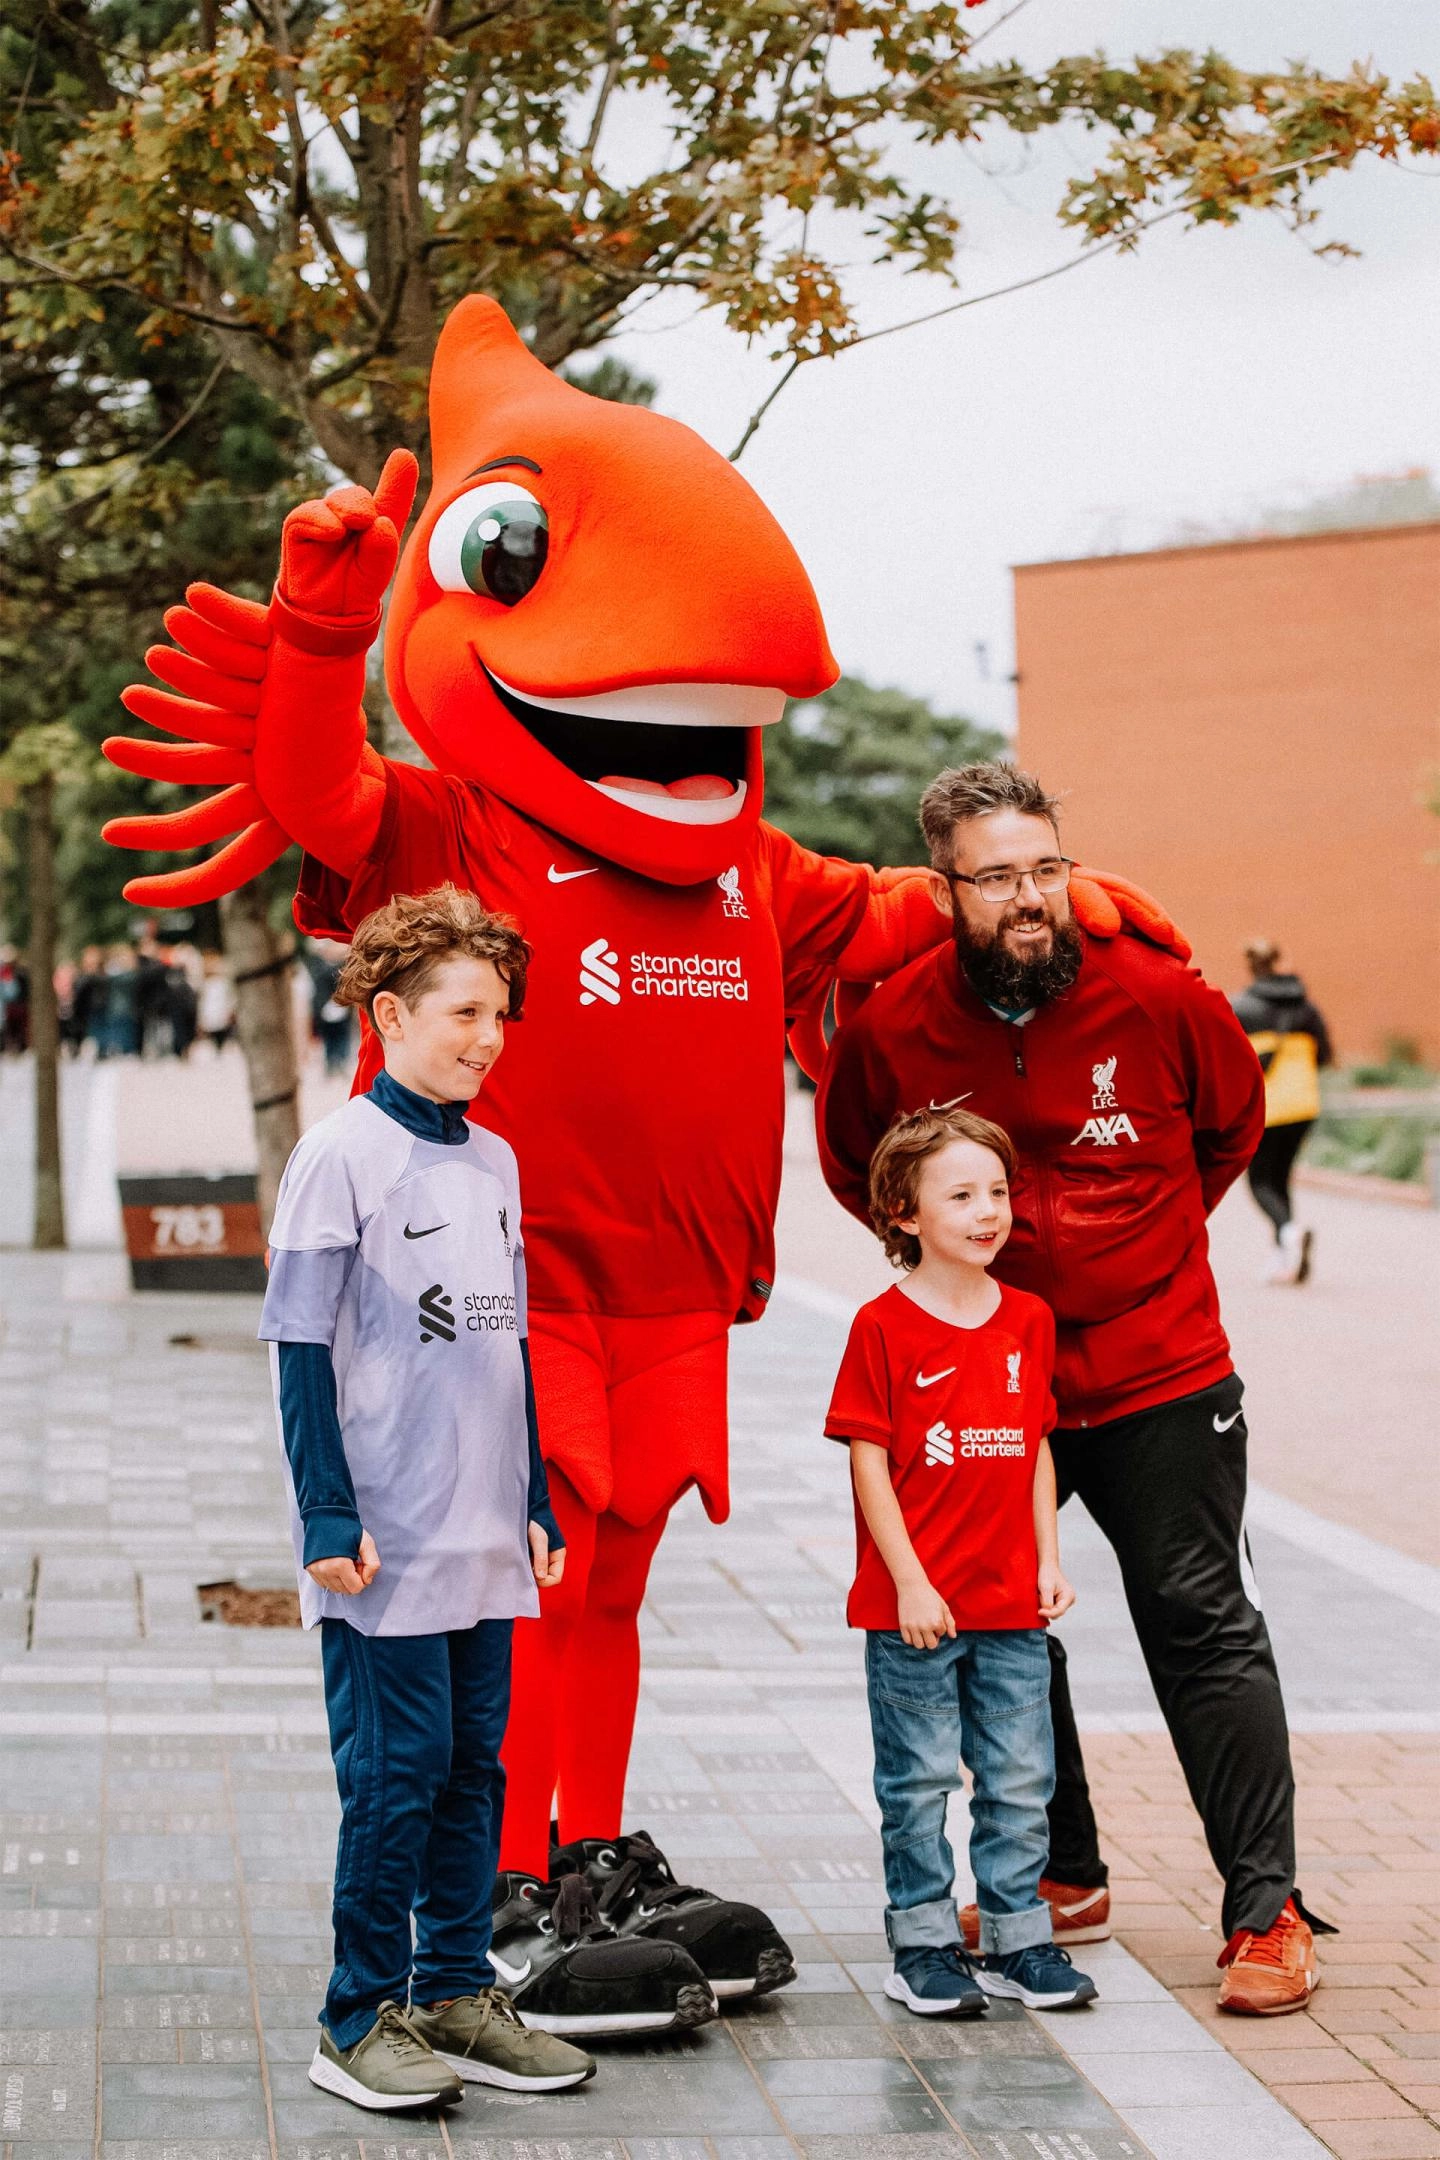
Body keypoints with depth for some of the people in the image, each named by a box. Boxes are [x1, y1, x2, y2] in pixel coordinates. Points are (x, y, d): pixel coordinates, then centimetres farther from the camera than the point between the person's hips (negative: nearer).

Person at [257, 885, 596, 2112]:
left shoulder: (493, 1161, 12)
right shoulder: (342, 1156, -8)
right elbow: (303, 1350, -10)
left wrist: (534, 1505, 16)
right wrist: (330, 1517, -14)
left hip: (484, 1542, 7)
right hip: (384, 1542, -7)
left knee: (474, 1767, 10)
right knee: (396, 1772, -3)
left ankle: (455, 1996, 20)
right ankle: (361, 2022, 7)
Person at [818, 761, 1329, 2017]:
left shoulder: (1159, 999, -11)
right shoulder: (891, 1032, -9)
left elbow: (1235, 1121, 11)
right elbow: (853, 1166, 13)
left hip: (1160, 1371, -2)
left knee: (1203, 1626, -2)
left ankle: (1266, 1912, 4)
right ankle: (1063, 1879, 29)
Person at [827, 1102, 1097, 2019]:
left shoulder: (1029, 1321, 7)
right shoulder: (883, 1327, -8)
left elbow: (1036, 1448, 13)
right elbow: (870, 1461, -9)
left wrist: (1050, 1560, 7)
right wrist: (908, 1581, -12)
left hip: (1013, 1604, 5)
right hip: (914, 1605, -4)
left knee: (1020, 1779, 10)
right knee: (919, 1780, 5)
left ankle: (1018, 1938, 22)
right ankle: (924, 1944, 16)